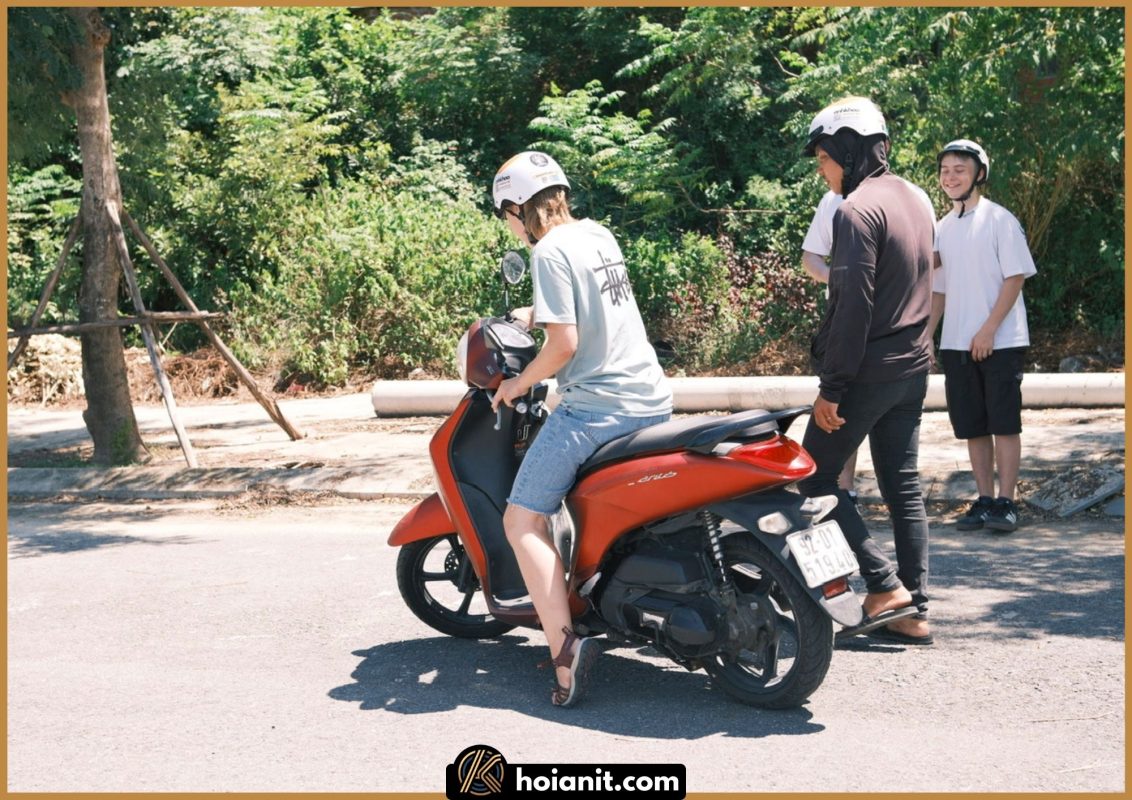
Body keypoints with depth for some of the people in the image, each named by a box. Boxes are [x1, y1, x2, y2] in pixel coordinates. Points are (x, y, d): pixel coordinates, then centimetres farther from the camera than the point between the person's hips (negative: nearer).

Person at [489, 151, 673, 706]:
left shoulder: (550, 251, -11)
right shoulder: (598, 234, 15)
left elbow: (564, 342, -18)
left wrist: (521, 383, -2)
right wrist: (528, 317, 42)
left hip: (596, 406, -9)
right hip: (653, 399, 9)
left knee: (522, 520, -7)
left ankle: (565, 646, -20)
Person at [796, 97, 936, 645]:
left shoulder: (858, 209, -16)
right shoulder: (915, 199, 12)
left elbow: (853, 307, -21)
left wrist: (830, 387, -18)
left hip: (868, 372, -9)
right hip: (914, 369, 9)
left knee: (815, 478, 2)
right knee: (903, 487, 10)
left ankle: (885, 585, -4)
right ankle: (912, 611, 12)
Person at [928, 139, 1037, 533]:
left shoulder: (999, 220, -5)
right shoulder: (943, 229, 12)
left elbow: (1015, 277, -9)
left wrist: (989, 329, -15)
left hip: (1001, 341, -5)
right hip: (956, 345, 5)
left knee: (1004, 423, -3)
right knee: (972, 427, 7)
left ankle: (1005, 502, 1)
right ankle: (984, 500, 14)